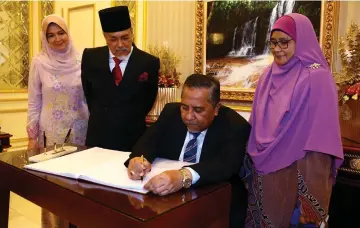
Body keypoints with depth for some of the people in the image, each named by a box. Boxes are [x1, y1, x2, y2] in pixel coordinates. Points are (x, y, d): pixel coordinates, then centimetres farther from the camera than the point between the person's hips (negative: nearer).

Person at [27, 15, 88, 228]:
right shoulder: (39, 62, -4)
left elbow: (89, 96, 6)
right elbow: (34, 102, 0)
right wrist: (32, 136, -1)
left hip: (79, 129, 1)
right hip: (51, 130, -1)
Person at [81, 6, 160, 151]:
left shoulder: (149, 63, -10)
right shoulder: (91, 57, -4)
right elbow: (88, 92, 10)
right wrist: (100, 117, 13)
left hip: (132, 139, -1)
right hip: (97, 137, 2)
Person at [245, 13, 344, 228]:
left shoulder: (317, 78, -13)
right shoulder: (269, 75, 7)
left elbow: (319, 138, -16)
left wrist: (311, 196, -17)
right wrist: (254, 161, 11)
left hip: (295, 176, -6)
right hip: (264, 174, 6)